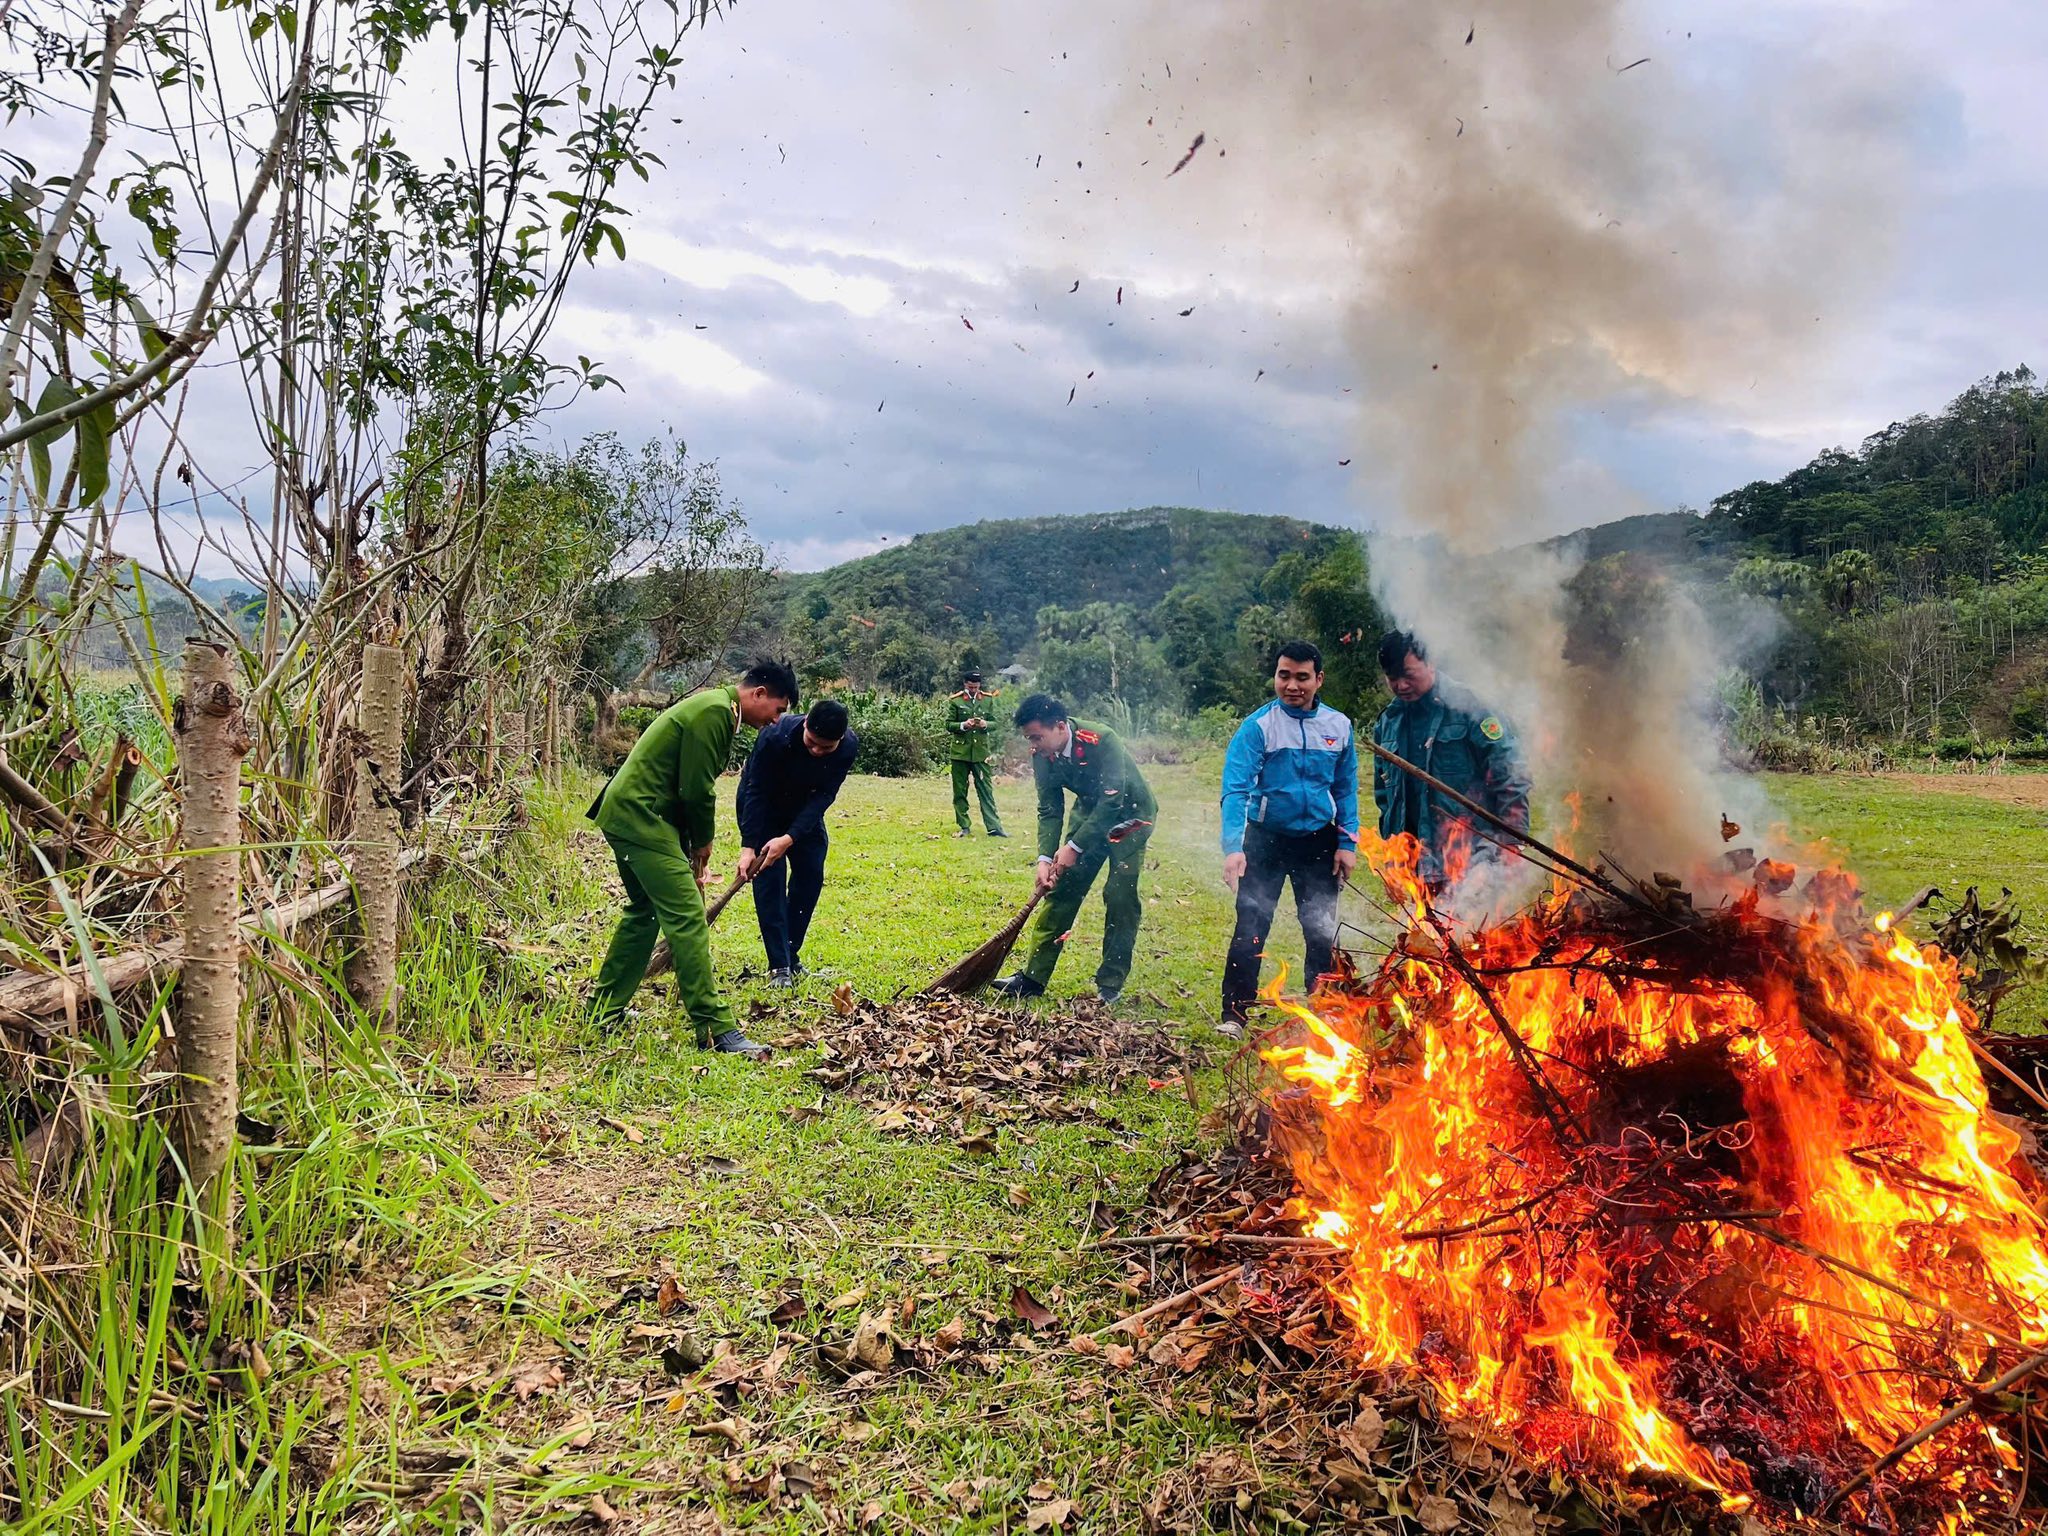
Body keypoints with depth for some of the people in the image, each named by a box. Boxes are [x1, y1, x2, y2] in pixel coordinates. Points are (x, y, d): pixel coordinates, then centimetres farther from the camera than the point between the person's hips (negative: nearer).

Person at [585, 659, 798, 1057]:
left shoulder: (716, 709, 18)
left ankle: (603, 1011, 32)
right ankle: (715, 1028, -12)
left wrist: (693, 850, 15)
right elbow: (697, 789, -18)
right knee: (686, 916, -12)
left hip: (627, 814, 11)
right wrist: (703, 842, -1)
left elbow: (692, 787, 20)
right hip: (641, 817, -11)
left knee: (644, 911, 22)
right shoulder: (714, 712, -15)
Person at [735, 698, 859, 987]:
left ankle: (791, 954, 16)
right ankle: (779, 967, -12)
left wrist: (789, 838, -36)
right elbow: (756, 793, -30)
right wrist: (748, 846, -33)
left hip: (804, 808, 4)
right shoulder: (775, 736, -37)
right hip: (763, 806, -4)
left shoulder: (849, 746, -28)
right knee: (769, 877, -13)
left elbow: (824, 796, -27)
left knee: (810, 875, 0)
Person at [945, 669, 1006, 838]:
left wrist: (985, 724, -14)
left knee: (986, 790, 0)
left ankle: (993, 827, 0)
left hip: (981, 752, 0)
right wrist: (963, 725, -18)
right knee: (960, 792, 5)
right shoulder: (954, 701, 0)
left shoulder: (989, 700, 4)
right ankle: (965, 827, 14)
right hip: (960, 751, 0)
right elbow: (948, 725, 0)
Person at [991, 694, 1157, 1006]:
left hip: (1129, 815, -5)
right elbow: (1050, 810, -8)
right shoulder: (1043, 756, -14)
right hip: (1090, 812, 6)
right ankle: (1033, 977, 2)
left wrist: (1074, 846, -34)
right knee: (1062, 890, 0)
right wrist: (1045, 858, -21)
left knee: (1119, 896, -12)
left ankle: (1111, 983, 1)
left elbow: (1112, 801, -34)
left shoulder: (1102, 741, -33)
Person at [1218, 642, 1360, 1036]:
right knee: (1251, 927, -2)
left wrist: (1347, 842, -1)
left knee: (1322, 930, 11)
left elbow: (1346, 790, 8)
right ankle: (1235, 1014, 7)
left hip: (1318, 840, 3)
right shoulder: (1258, 726, -15)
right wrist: (1233, 848, -35)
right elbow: (1236, 789, -24)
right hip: (1266, 839, -3)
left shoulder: (1339, 726, -1)